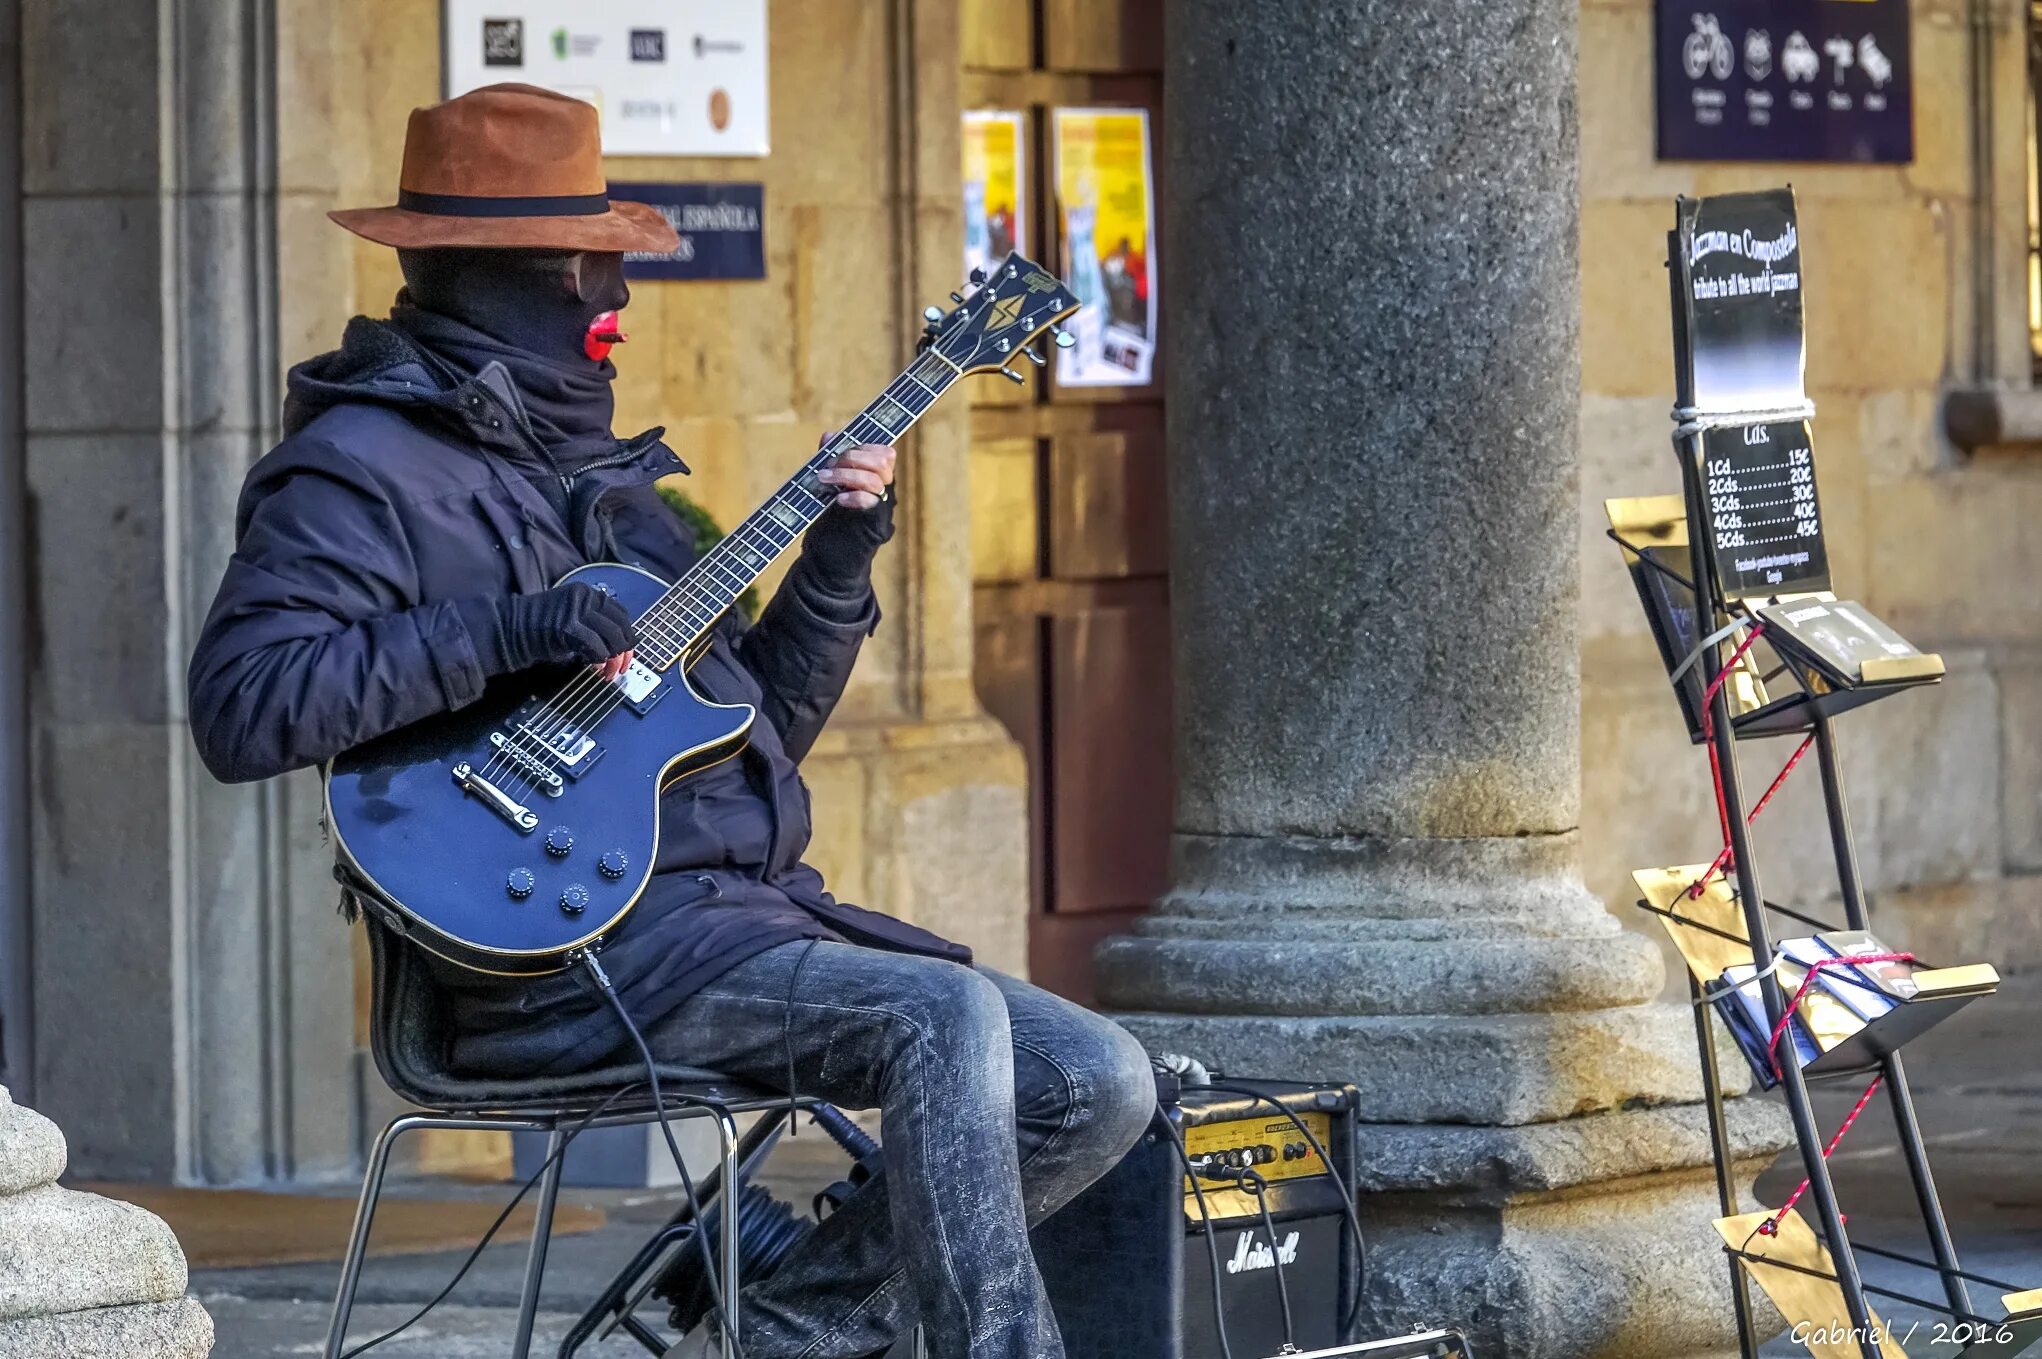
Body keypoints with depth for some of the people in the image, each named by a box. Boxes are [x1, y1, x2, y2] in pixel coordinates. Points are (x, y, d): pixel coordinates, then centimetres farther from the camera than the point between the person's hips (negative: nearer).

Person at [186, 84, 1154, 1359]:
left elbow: (754, 726, 23)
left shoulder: (591, 463, 23)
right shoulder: (364, 465, -3)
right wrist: (505, 630, -21)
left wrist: (840, 556, 8)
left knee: (1097, 1087, -3)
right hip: (569, 952, -9)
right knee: (943, 1017, -29)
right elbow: (241, 707, -19)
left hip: (747, 911, 9)